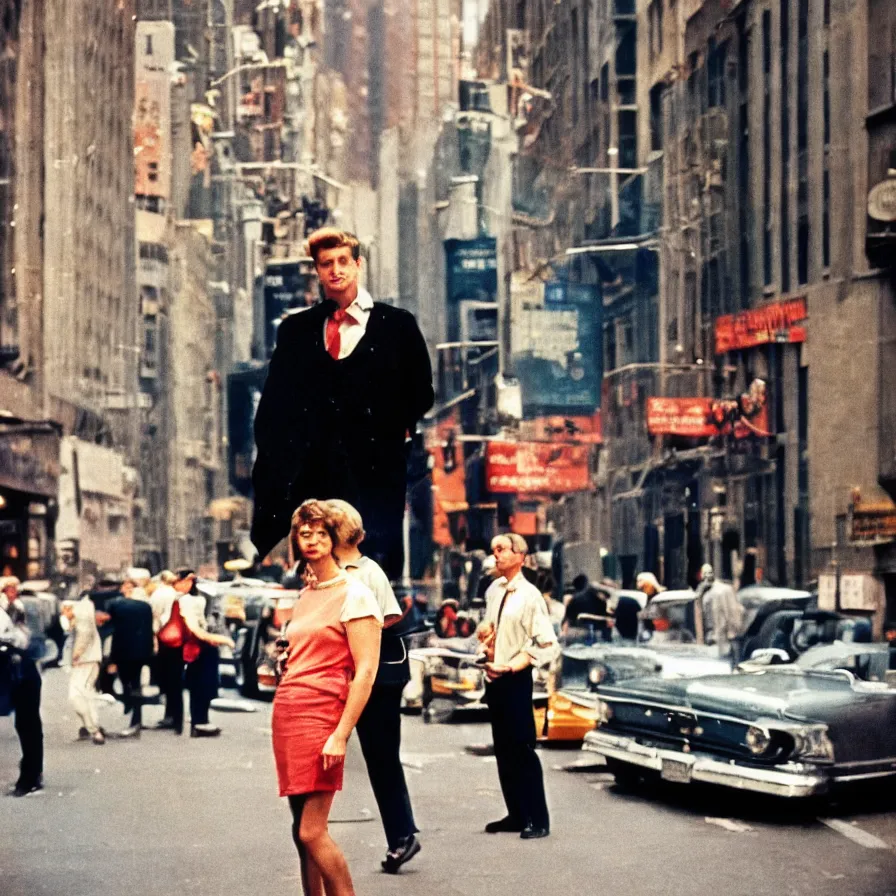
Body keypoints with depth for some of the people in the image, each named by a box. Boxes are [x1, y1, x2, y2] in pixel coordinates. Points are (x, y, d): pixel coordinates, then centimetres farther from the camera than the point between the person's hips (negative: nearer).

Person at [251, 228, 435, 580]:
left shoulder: (397, 326, 7)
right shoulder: (295, 329, 14)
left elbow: (421, 392, 11)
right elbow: (274, 401, 12)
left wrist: (397, 428, 0)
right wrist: (271, 462, 3)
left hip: (373, 471, -2)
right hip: (308, 477, 2)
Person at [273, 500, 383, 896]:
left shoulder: (353, 593, -6)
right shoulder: (305, 596, 17)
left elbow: (366, 672, -13)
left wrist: (341, 734, -19)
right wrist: (285, 659, 10)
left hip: (321, 714, -8)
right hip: (286, 712, 8)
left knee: (312, 832, -13)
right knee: (301, 830, 7)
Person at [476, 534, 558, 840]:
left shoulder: (529, 596, -12)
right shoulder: (493, 591, 9)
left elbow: (548, 645, -15)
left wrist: (512, 666, -20)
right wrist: (484, 634, 2)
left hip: (515, 679, -8)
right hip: (493, 677, 8)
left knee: (522, 749, -7)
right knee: (503, 748, 13)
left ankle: (538, 820, 0)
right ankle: (516, 814, 23)